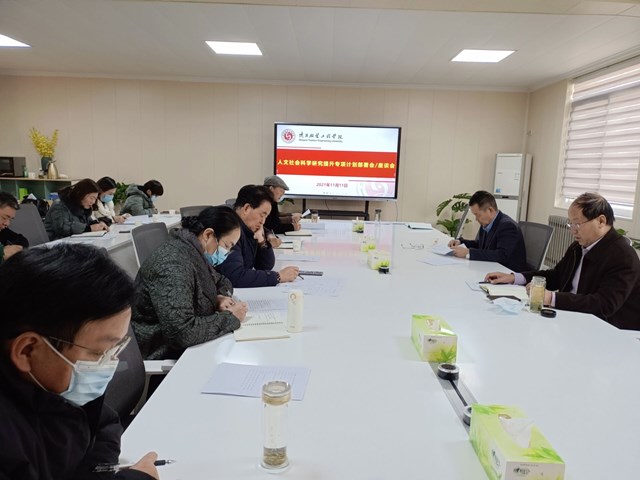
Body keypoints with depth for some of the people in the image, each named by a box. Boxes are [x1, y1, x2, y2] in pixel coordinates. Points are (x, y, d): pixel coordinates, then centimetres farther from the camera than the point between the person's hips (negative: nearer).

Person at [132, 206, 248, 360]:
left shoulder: (195, 254, 1)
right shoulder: (173, 265, -25)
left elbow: (221, 281, 19)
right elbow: (181, 332, -33)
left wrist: (219, 298, -3)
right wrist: (230, 317, -21)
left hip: (191, 345, 8)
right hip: (166, 355, -8)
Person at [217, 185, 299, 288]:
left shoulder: (249, 230, 6)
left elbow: (266, 266, 12)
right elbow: (235, 277, -29)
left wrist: (262, 241, -5)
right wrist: (278, 276, -21)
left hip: (245, 290, 8)